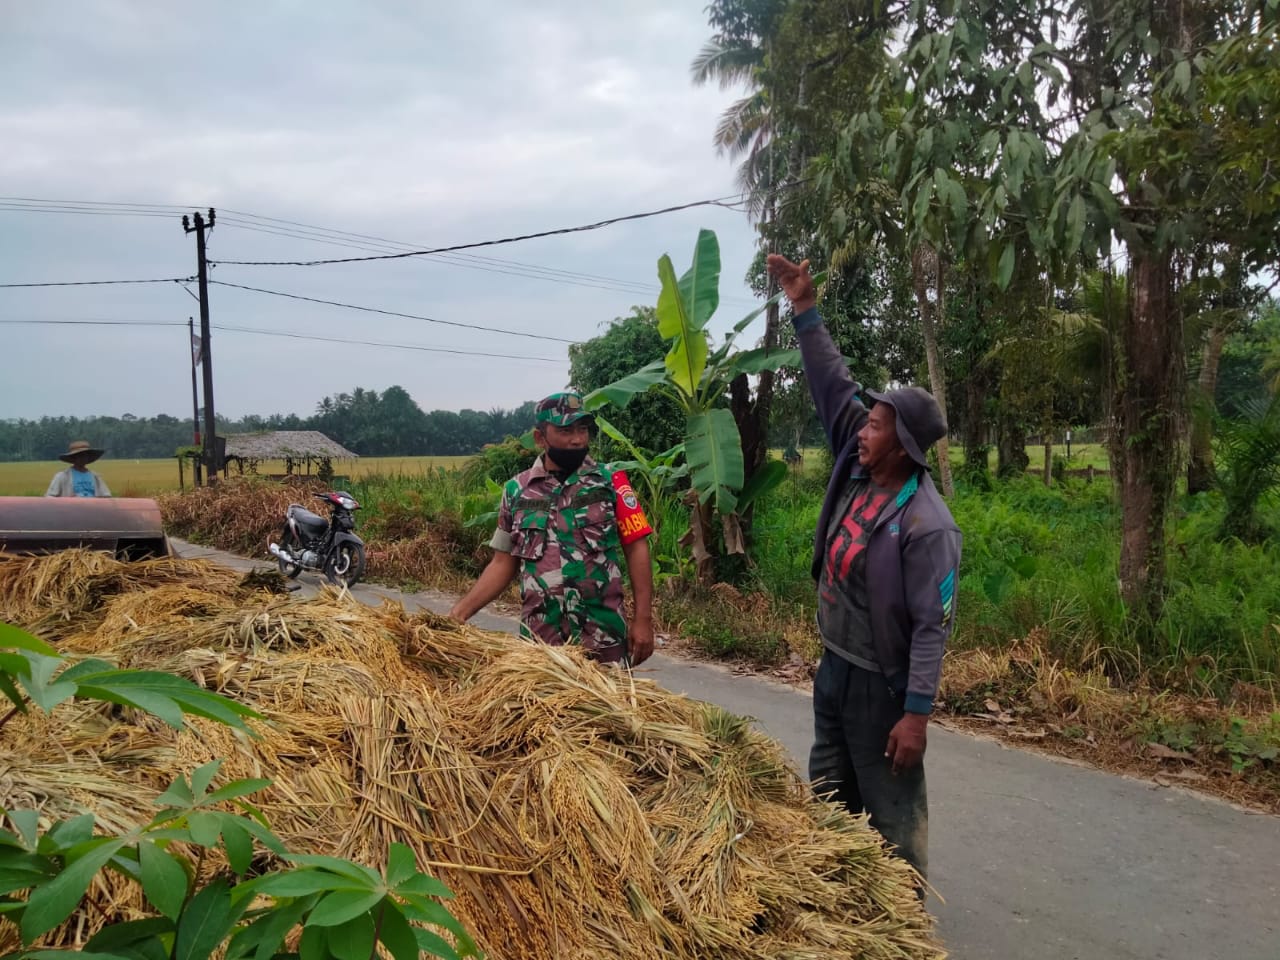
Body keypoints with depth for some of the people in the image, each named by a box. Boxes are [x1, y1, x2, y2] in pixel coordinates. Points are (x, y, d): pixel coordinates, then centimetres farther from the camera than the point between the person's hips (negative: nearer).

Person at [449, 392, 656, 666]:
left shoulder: (609, 481, -1)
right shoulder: (516, 490, 5)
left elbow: (636, 549, -1)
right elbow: (503, 563, 9)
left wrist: (643, 618, -7)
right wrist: (459, 612, 0)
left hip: (604, 636, -2)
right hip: (539, 636, 2)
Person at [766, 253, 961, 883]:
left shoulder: (926, 525, -23)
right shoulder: (857, 468, -2)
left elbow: (933, 625, -23)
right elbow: (832, 386, 3)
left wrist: (917, 713, -24)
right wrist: (804, 310, 0)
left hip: (881, 683, -8)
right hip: (834, 665, 9)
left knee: (891, 811, 5)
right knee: (829, 796, 20)